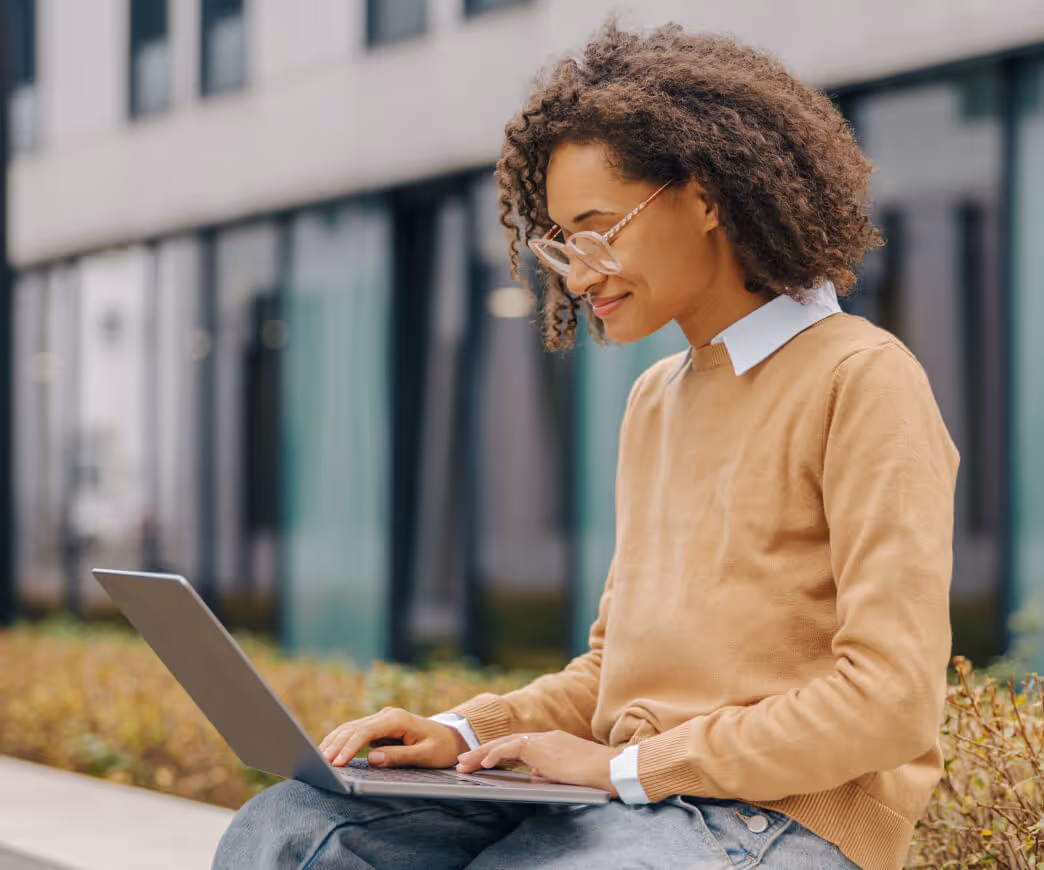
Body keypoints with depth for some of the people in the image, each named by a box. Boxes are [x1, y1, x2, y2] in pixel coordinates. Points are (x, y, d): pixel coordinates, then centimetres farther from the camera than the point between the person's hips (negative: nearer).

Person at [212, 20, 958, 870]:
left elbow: (892, 698, -14)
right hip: (634, 799, 8)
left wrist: (628, 764, -13)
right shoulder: (654, 402, 20)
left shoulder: (861, 383, -6)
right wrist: (466, 733, 5)